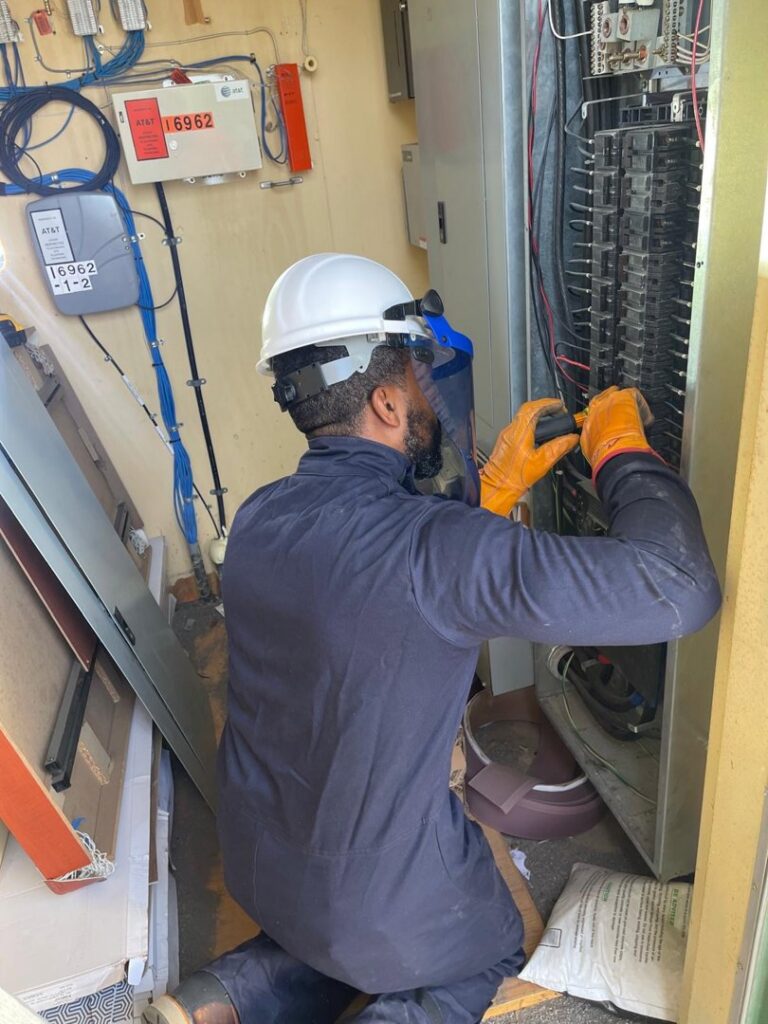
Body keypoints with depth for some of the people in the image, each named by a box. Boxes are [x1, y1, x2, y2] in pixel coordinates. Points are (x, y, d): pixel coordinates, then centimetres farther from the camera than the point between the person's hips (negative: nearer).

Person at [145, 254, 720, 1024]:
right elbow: (678, 591, -33)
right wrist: (621, 451, -16)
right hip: (377, 904, -5)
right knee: (491, 954, 27)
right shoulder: (431, 545, -34)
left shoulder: (261, 519, -10)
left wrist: (494, 489, 0)